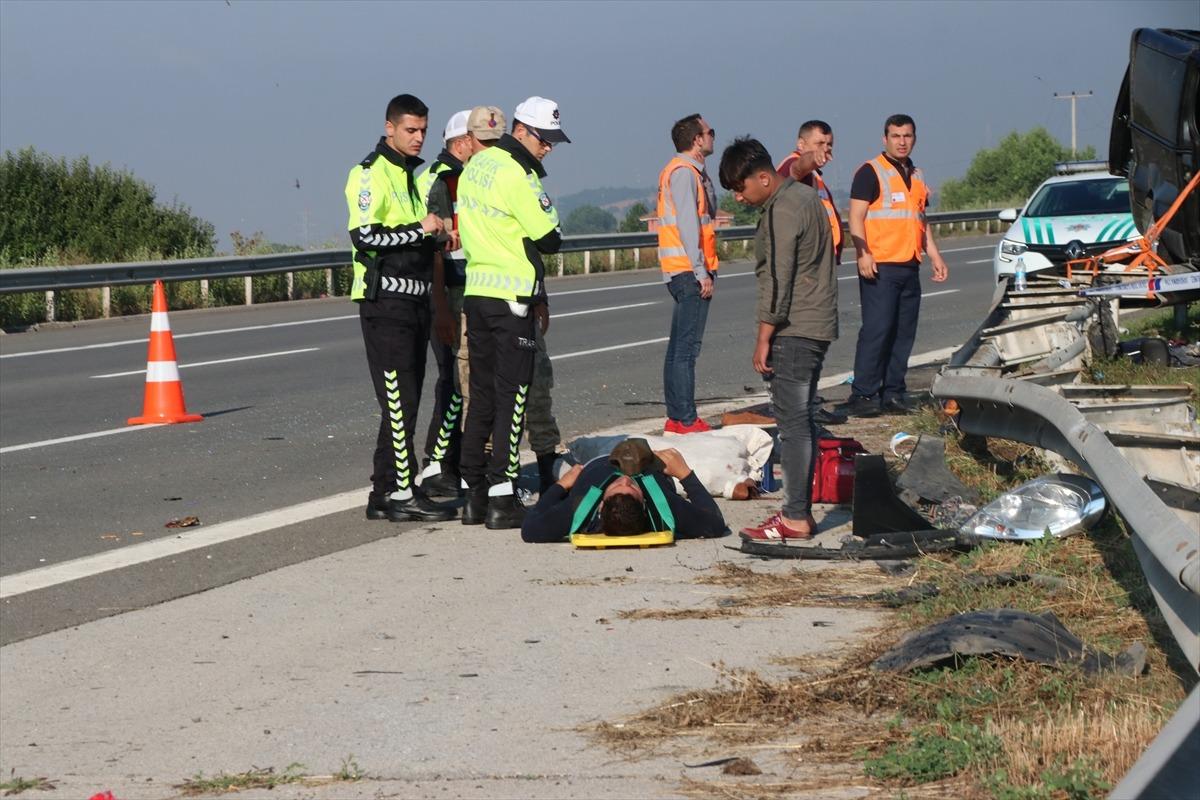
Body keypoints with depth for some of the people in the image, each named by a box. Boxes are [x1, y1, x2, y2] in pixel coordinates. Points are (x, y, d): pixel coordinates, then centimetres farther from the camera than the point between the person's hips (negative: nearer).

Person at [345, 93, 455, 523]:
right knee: (399, 399, -11)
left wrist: (436, 237, 13)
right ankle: (401, 492, -9)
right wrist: (419, 230, -19)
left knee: (404, 401, 9)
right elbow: (364, 237, -20)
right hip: (385, 299, -9)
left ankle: (385, 494, 13)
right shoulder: (372, 174, -9)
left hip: (413, 299, 9)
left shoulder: (411, 175, 20)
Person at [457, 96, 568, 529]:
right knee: (511, 396, -4)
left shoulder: (477, 165, 12)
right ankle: (502, 499, -5)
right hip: (512, 297, -8)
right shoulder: (517, 175, -15)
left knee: (481, 395, 13)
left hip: (475, 293, 8)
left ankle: (473, 493, 15)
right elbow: (550, 238, -13)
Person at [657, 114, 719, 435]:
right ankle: (685, 420, -13)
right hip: (689, 269, -11)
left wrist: (706, 269, 19)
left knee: (679, 346, 12)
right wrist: (702, 272, -21)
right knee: (687, 346, -11)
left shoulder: (693, 172, 20)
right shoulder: (683, 172, -13)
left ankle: (675, 417, 16)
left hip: (684, 272, 11)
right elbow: (688, 225, -19)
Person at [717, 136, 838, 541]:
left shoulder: (780, 212, -15)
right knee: (801, 420, 12)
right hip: (818, 325, 10)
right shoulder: (805, 196, 16)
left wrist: (764, 338, -16)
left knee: (793, 421, -9)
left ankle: (795, 519, -9)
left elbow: (777, 280, -19)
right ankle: (801, 510, 15)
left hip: (794, 330, -10)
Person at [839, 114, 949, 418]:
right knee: (877, 329, -12)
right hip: (880, 266, -7)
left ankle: (893, 393, 12)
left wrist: (935, 256, 22)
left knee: (904, 332, 7)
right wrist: (863, 254, -21)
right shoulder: (870, 172, -3)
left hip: (909, 266, 8)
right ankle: (863, 394, -11)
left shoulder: (916, 176, 20)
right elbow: (856, 216, -10)